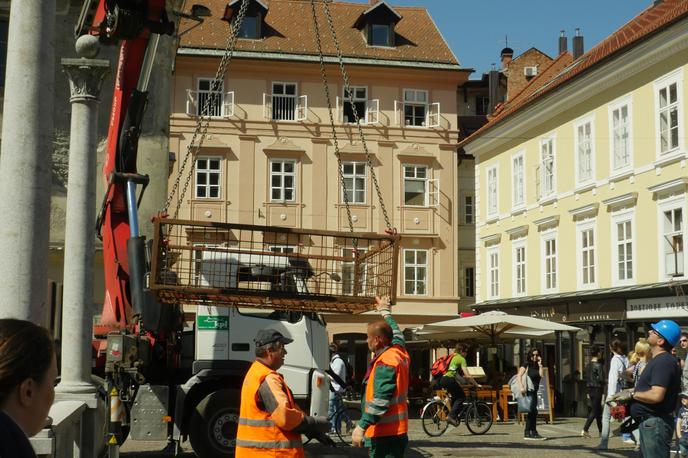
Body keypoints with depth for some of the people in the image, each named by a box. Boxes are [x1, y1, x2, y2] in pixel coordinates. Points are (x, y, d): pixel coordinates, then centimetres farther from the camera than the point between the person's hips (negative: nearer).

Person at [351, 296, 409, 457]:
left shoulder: (385, 363, -18)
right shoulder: (399, 353, 9)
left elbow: (380, 400, -25)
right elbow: (396, 334, 32)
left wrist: (362, 426, -28)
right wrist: (385, 311, 46)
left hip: (385, 434, -10)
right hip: (394, 431, 10)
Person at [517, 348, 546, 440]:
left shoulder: (538, 366, 16)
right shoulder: (526, 364, -3)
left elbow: (542, 375, -1)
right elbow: (519, 376, -12)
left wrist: (540, 364, -3)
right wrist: (521, 387, -24)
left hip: (534, 391, 8)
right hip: (528, 391, -8)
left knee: (532, 412, 10)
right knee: (533, 411, -14)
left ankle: (527, 433, 16)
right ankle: (533, 433, -12)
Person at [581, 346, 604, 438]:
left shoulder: (587, 365, 8)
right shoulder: (598, 365, -14)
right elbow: (601, 379, -18)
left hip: (590, 389, 8)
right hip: (597, 389, -8)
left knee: (598, 410, 15)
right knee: (595, 411, -5)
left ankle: (601, 431, 21)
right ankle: (584, 430, -12)